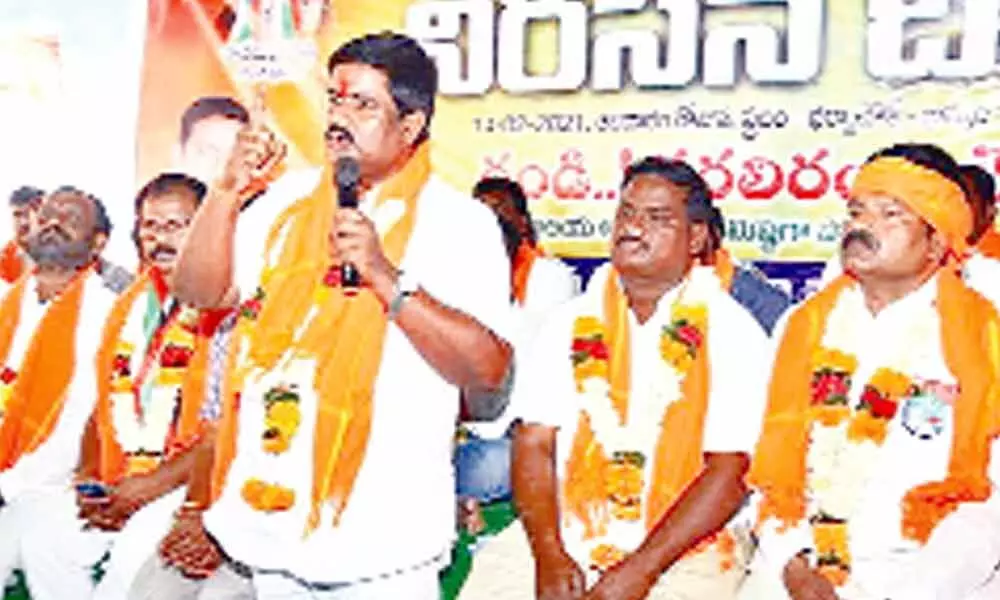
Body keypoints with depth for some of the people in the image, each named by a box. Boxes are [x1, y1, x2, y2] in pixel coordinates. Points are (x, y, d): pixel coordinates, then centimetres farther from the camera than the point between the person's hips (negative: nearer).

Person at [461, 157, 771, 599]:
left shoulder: (732, 331, 1)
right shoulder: (572, 321, 10)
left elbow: (729, 472, -6)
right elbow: (534, 444, 4)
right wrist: (548, 555, -10)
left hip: (680, 552, -2)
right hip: (565, 537, 3)